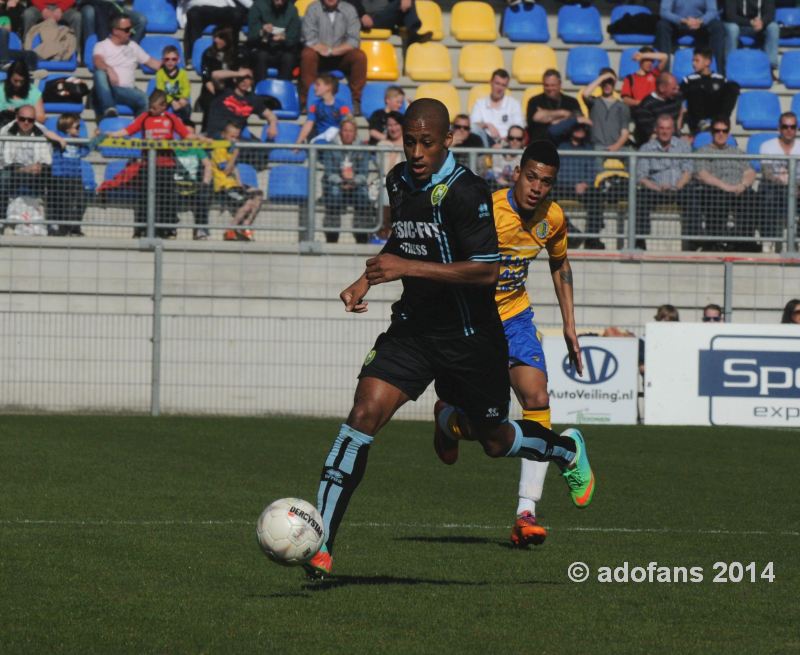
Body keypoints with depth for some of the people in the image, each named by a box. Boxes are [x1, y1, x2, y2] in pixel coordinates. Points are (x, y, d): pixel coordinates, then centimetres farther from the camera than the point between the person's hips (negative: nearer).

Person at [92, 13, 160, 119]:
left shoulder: (133, 46, 23)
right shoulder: (102, 46, 7)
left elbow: (150, 62, 23)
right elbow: (98, 61, -14)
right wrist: (109, 69, -36)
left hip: (127, 91, 3)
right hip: (107, 90, -3)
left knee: (144, 99, -31)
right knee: (100, 72, -36)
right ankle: (109, 109, -47)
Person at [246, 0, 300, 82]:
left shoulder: (291, 10, -2)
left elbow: (294, 39, -6)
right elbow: (251, 36, -9)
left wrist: (284, 38, -28)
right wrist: (261, 33, -31)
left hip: (282, 50, 1)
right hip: (262, 49, -1)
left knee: (288, 57, -31)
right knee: (262, 56, -33)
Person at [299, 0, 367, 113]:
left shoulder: (349, 10, 0)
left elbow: (354, 40, -9)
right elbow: (310, 40, -12)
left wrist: (333, 51, -20)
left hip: (341, 57, 1)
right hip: (319, 57, -1)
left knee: (359, 56, -27)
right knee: (308, 54, -33)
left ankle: (355, 101, -19)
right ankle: (306, 101, -31)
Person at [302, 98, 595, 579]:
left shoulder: (465, 192, -20)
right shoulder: (399, 182, 3)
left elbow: (487, 270, -25)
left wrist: (407, 267, -29)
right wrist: (367, 281, 8)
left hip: (470, 337, -4)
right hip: (413, 327, 4)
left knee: (493, 440, 14)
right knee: (364, 413, -17)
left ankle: (567, 450, 50)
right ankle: (320, 544, -16)